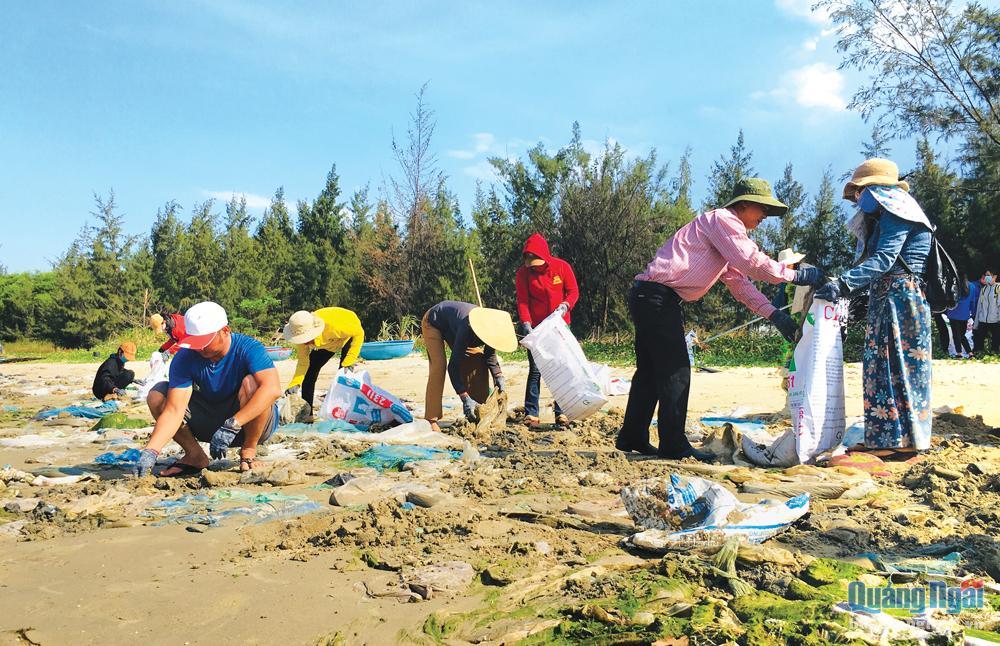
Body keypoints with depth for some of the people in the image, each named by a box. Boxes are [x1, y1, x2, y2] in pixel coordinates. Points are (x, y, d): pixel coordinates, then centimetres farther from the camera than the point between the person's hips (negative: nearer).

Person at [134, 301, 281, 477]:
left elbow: (273, 389, -41)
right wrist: (150, 451, -33)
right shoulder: (185, 358, -14)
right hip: (212, 424, 4)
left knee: (251, 383, -35)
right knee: (157, 395, -10)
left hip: (253, 422, -4)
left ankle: (249, 450, -14)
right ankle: (195, 455, -1)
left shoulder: (248, 348, -24)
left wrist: (232, 425, -44)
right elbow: (174, 410, -20)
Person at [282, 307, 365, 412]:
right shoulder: (301, 335, -29)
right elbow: (303, 362, -18)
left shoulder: (333, 325, -46)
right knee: (309, 373, -2)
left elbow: (359, 333, -32)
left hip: (349, 335, -5)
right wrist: (294, 383, -32)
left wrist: (349, 362, -35)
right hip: (326, 343, 5)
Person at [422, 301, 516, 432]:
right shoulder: (466, 328, -44)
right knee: (438, 366, -24)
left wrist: (498, 375, -22)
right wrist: (465, 398, -47)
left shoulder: (489, 329, -23)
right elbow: (454, 366, -42)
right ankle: (431, 420, -21)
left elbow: (490, 355, -4)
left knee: (478, 362, -5)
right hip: (433, 323, -7)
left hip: (453, 326, 7)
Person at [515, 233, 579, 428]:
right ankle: (531, 415, 0)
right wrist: (526, 324, -24)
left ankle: (561, 414, 4)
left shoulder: (562, 266, -9)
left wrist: (564, 306, -22)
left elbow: (573, 291, -3)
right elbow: (522, 301, -11)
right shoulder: (522, 273, -9)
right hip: (535, 327, -1)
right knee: (535, 370, -2)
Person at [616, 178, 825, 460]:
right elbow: (752, 262, -17)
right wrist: (797, 275, -9)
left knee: (651, 370, 14)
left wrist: (773, 313, 10)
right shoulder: (723, 219, -6)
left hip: (650, 298, 11)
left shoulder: (727, 229, 25)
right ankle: (674, 445, -3)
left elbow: (740, 283, 20)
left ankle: (632, 437, 21)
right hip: (657, 296, -11)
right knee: (676, 371, -8)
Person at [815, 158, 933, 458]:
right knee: (884, 367, 8)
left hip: (900, 298, -10)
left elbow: (884, 259, -21)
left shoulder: (896, 211, -8)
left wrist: (843, 283, -30)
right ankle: (885, 438, 12)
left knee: (895, 366, -8)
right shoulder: (885, 217, 22)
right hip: (886, 300, 10)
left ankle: (900, 440, -4)